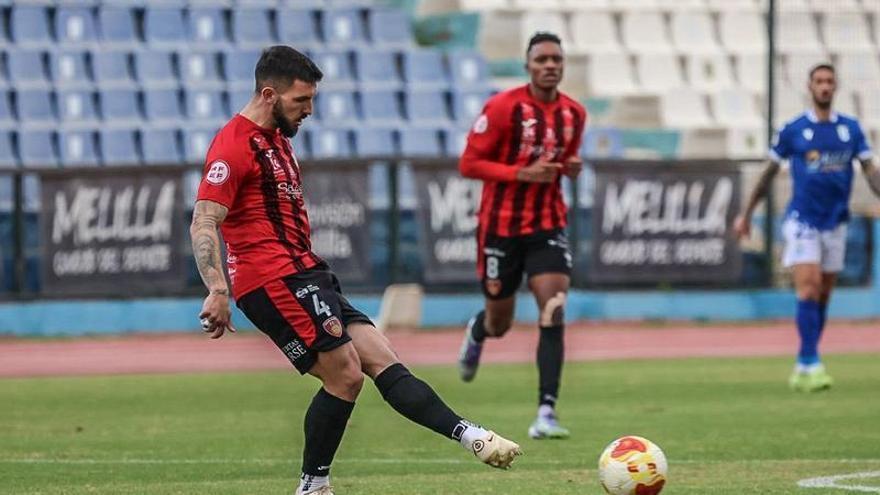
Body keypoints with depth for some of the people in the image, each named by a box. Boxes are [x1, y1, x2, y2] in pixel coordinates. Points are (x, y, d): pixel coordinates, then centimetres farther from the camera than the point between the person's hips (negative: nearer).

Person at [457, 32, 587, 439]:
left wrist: (571, 167, -4)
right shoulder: (502, 107, -13)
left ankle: (547, 412, -19)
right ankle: (477, 331, 52)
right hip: (501, 226, -3)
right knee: (499, 323, 11)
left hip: (548, 226, 3)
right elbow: (468, 163, -13)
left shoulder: (574, 114, 3)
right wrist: (523, 173, -23)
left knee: (553, 314, -16)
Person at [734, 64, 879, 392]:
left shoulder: (851, 129, 5)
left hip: (835, 223, 4)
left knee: (823, 297, 8)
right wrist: (746, 214, 10)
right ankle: (811, 365, -19)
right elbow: (769, 174, 7)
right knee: (808, 290, -17)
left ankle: (804, 367, 17)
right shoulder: (793, 131, -2)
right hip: (802, 222, -4)